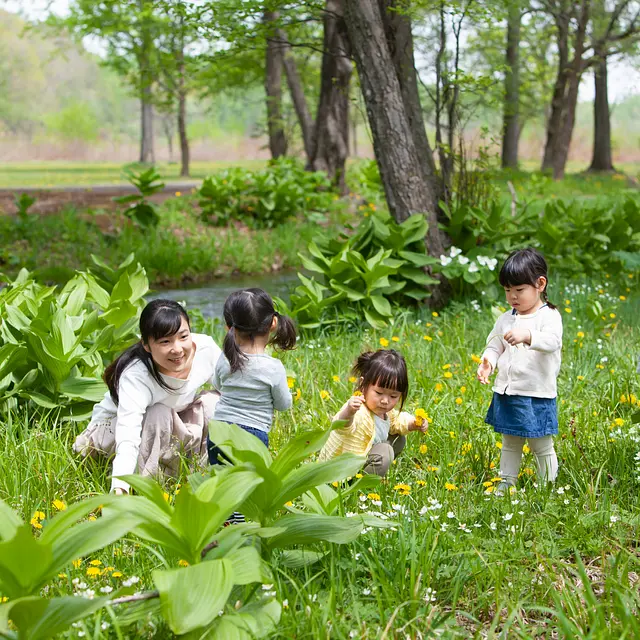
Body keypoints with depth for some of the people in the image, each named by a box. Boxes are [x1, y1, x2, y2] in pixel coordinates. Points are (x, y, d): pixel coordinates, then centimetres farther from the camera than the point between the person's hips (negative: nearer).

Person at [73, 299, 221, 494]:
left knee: (213, 402, -20)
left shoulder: (206, 348, -27)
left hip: (168, 432, 5)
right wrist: (119, 489, -62)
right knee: (159, 415, -34)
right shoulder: (135, 376, -39)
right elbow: (127, 440, -48)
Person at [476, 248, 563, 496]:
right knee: (510, 445, 17)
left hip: (537, 395, -6)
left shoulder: (549, 316, -10)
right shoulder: (506, 319, 10)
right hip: (506, 394, 6)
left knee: (542, 447, 5)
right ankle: (505, 485, 27)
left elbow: (552, 341, -27)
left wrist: (527, 335, -45)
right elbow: (494, 346, 15)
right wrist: (488, 362, -7)